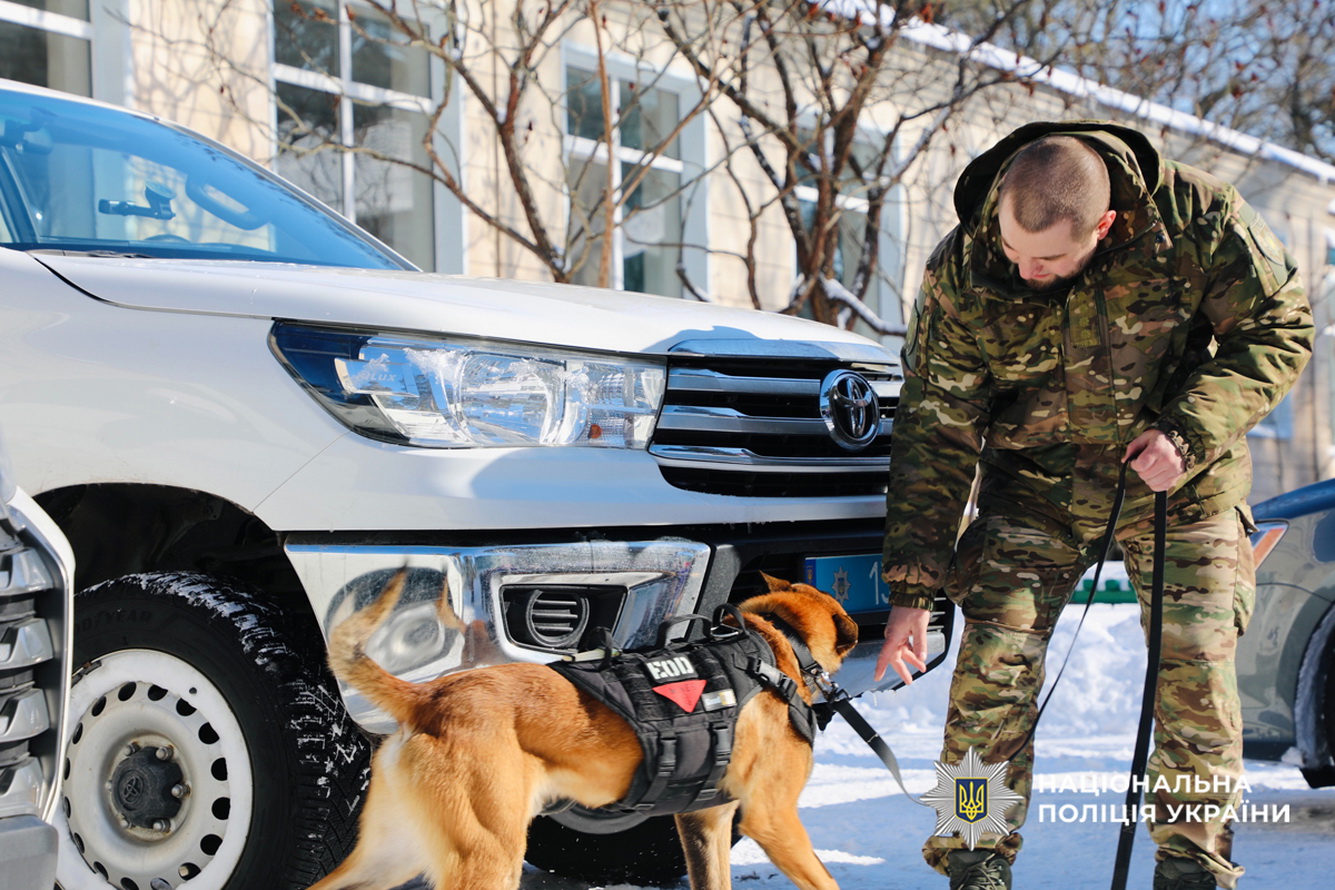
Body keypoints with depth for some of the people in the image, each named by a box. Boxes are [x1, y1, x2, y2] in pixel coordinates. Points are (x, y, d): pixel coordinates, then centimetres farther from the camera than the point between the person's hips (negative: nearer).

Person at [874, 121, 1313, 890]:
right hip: (1035, 483, 0)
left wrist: (1189, 434, -25)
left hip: (1178, 483, 0)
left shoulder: (1196, 217, -23)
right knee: (993, 667, -11)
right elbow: (935, 434, -13)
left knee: (1197, 674, -6)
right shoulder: (962, 275, -19)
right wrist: (912, 589, -14)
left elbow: (1278, 328, -11)